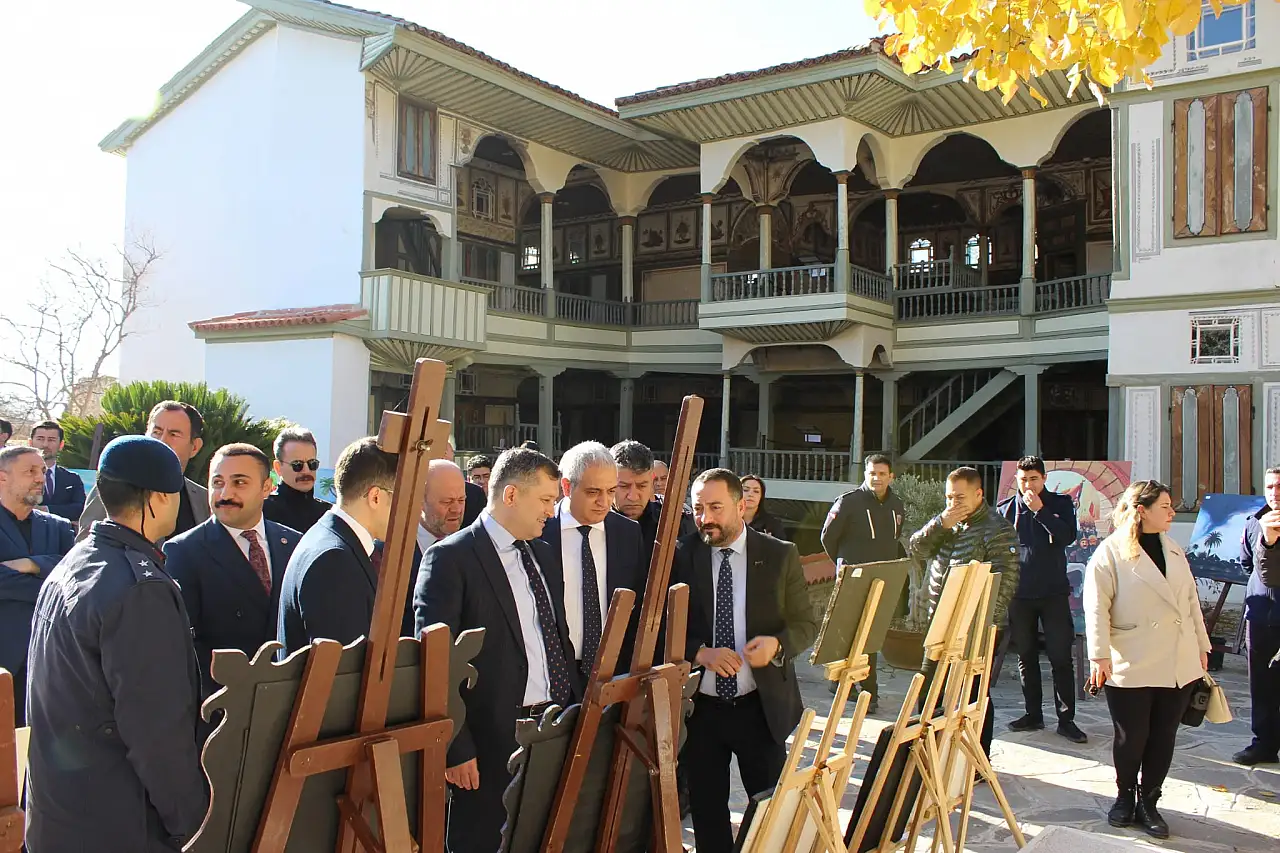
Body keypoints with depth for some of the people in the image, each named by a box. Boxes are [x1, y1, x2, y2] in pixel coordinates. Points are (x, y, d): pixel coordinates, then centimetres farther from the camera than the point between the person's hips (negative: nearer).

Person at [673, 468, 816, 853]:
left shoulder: (781, 556, -2)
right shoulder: (680, 556, -3)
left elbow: (806, 624, 2)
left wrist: (777, 644, -19)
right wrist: (699, 652, -18)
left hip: (762, 706, 0)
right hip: (699, 707, 1)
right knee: (706, 810, 12)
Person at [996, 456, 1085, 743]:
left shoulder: (1061, 504, 2)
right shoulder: (1005, 509, 5)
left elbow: (1068, 536, -15)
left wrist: (1039, 510, -18)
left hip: (1053, 592, -2)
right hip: (1019, 593, 2)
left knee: (1061, 657, -2)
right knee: (1026, 656, 9)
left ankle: (1066, 719, 6)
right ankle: (1033, 714, 20)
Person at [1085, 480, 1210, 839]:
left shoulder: (1173, 550, 13)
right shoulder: (1110, 552, -7)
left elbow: (1191, 601, 18)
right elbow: (1096, 607, -11)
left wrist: (1201, 646, 16)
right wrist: (1100, 655, -17)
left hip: (1179, 666, 5)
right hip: (1131, 667, -5)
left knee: (1164, 737, 8)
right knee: (1131, 737, 4)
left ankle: (1148, 802, 22)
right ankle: (1125, 796, 26)